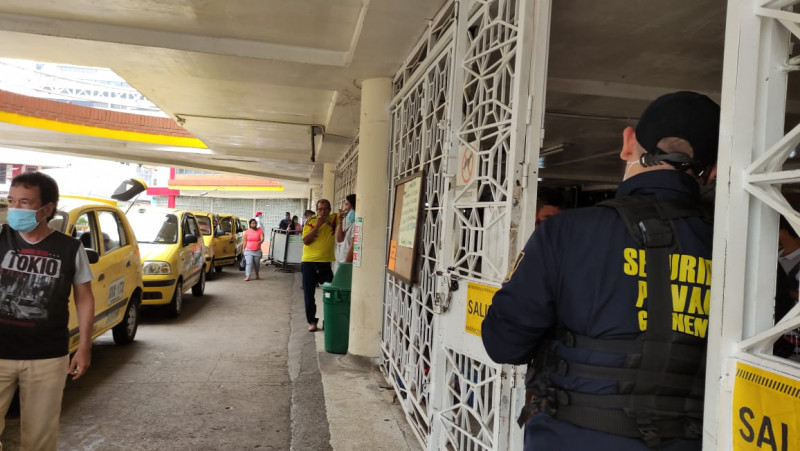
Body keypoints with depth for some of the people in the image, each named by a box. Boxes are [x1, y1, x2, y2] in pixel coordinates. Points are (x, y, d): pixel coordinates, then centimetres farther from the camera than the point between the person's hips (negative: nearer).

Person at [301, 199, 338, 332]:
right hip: (309, 262, 0)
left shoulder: (334, 219, 1)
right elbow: (306, 241, -11)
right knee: (309, 295, 6)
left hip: (325, 262, 1)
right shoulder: (310, 222, -2)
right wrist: (317, 225, -16)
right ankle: (312, 321, 19)